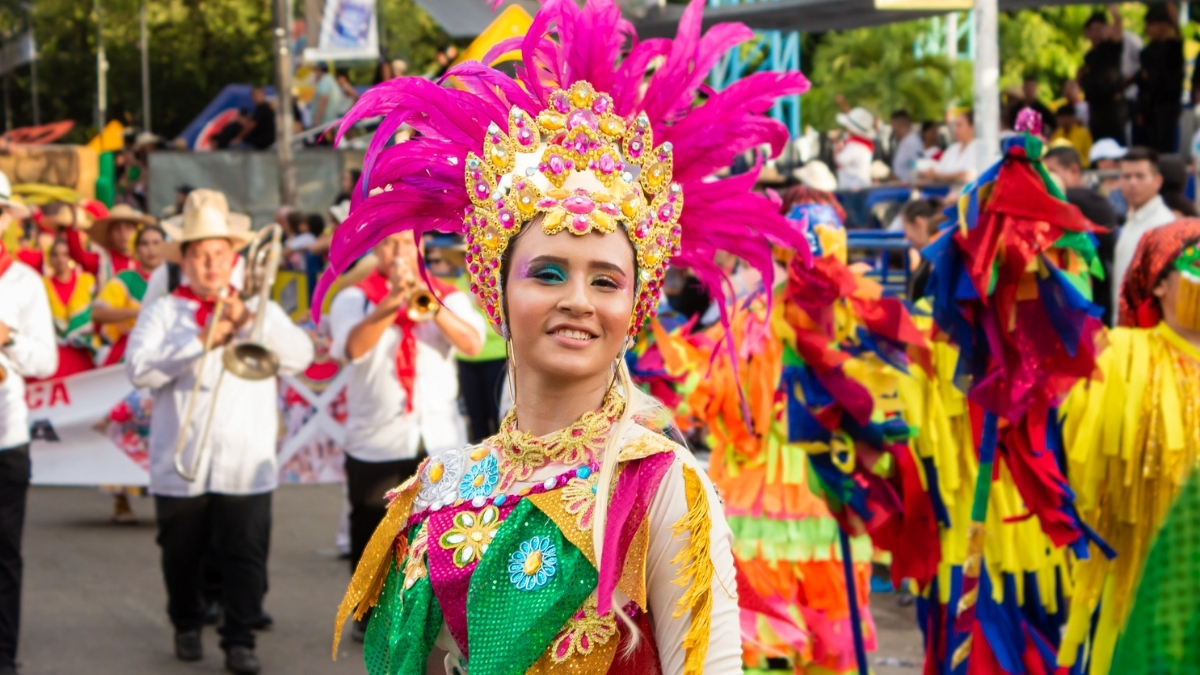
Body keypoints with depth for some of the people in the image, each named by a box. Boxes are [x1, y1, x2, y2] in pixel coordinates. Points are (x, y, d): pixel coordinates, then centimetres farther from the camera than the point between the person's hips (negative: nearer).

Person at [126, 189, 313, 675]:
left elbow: (300, 356, -5)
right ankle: (186, 626, 30)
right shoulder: (163, 312, 6)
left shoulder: (259, 311, 11)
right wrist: (200, 341, -16)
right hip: (181, 467, 0)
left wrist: (248, 319, -14)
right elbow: (140, 369, -10)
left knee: (246, 555, -7)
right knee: (182, 556, 11)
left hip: (246, 465, 0)